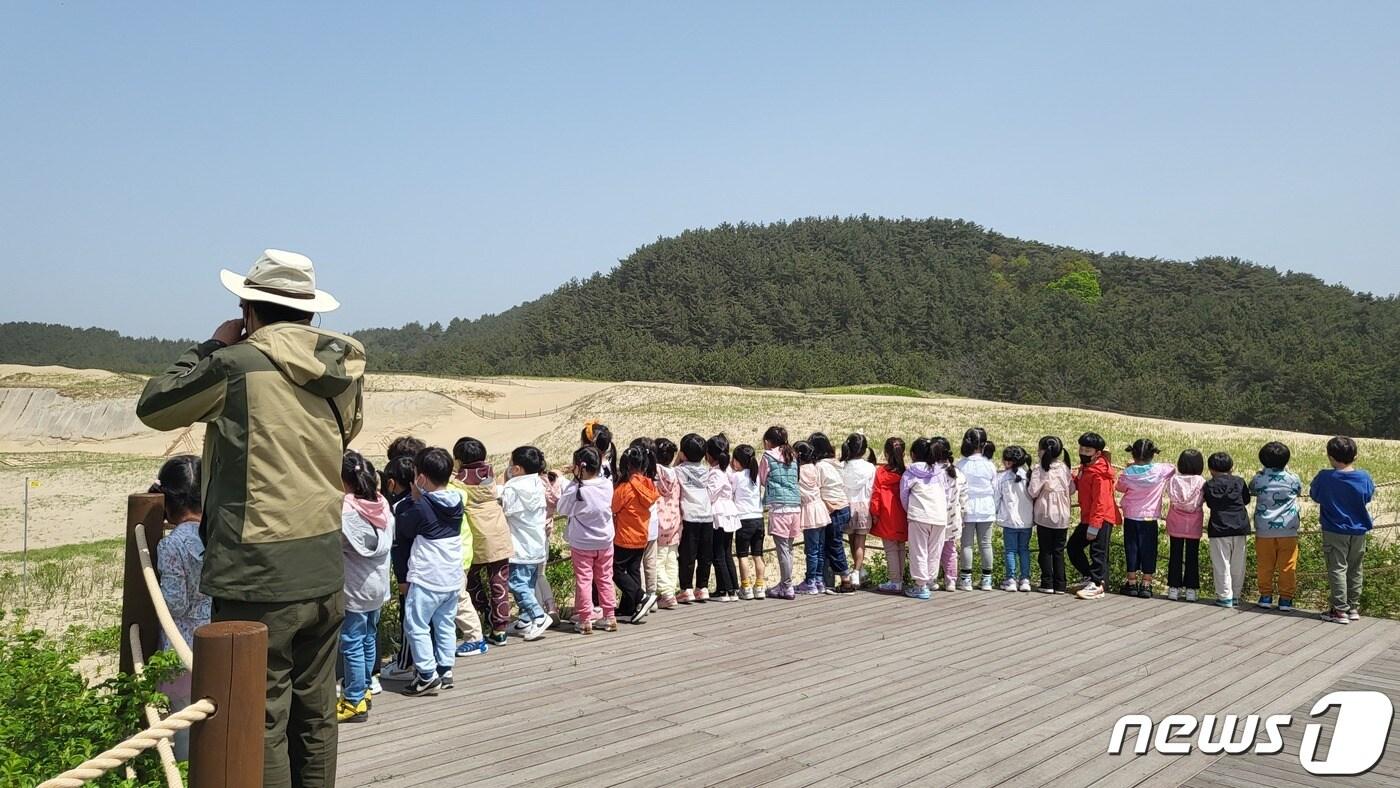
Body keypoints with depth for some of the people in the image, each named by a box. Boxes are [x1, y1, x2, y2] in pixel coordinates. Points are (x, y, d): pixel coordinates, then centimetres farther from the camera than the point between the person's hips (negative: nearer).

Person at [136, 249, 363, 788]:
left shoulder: (238, 364, -12)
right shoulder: (345, 370, 5)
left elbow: (153, 407, 2)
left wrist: (211, 347, 11)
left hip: (257, 580, -6)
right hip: (324, 574, 6)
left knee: (261, 728, 3)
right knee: (315, 718, 16)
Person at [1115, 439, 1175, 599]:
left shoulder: (1127, 473, -10)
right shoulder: (1159, 471, -10)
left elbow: (1119, 487, 9)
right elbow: (1174, 469, 11)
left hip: (1131, 517, 0)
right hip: (1150, 518, 0)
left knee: (1131, 548, 9)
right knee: (1148, 550, 7)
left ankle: (1131, 582, 14)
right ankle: (1146, 585, 9)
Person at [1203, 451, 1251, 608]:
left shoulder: (1209, 486, -3)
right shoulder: (1239, 482, 0)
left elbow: (1209, 504, 7)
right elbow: (1246, 500, 11)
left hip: (1219, 530, -2)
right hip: (1239, 528, 2)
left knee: (1221, 565, 1)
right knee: (1237, 565, 12)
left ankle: (1225, 597, -1)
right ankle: (1236, 594, 19)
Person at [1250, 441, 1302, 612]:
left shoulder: (1258, 479, -5)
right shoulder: (1293, 479, -5)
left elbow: (1251, 491, 15)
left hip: (1264, 529, 1)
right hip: (1288, 530, -1)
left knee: (1264, 565, 10)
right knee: (1287, 566, 6)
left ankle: (1265, 596, 15)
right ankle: (1286, 599, 9)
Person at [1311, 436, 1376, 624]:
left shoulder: (1324, 477, -15)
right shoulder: (1364, 477, -9)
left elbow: (1313, 495, 1)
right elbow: (1370, 497, 8)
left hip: (1334, 532, -3)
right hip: (1358, 531, 3)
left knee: (1337, 569, 1)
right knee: (1355, 570, 14)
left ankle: (1340, 610, -1)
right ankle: (1354, 607, 22)